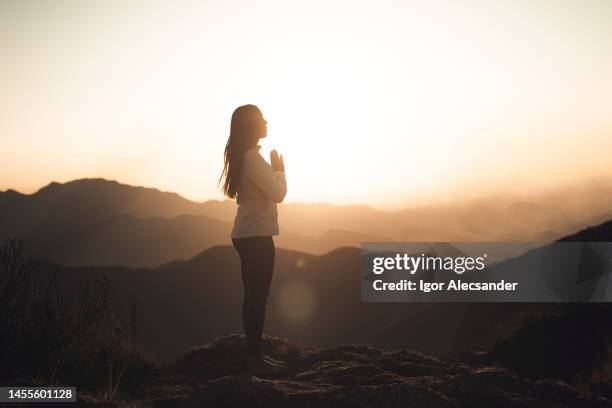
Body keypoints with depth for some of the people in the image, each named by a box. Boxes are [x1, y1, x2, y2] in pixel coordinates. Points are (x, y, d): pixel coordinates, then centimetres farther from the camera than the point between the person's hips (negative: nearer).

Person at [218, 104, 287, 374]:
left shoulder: (242, 155, 15)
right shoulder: (252, 156, -15)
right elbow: (277, 194, -16)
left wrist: (273, 169, 14)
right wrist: (280, 169, -1)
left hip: (248, 234, 10)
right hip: (256, 235, -10)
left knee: (254, 296, 13)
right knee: (257, 297, -6)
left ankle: (254, 354, 20)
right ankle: (255, 357, 0)